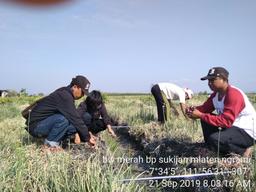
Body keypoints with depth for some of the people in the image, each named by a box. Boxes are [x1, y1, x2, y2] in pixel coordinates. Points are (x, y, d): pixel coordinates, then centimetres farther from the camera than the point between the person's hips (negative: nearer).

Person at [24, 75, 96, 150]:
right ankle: (50, 143, -11)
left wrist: (86, 133, 1)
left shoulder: (67, 94, 5)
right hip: (35, 126, -8)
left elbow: (75, 118, 9)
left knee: (75, 126, -7)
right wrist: (88, 138, -20)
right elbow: (75, 118, -26)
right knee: (62, 119, -33)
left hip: (45, 123, 8)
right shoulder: (64, 96, -23)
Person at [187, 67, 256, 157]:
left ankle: (244, 150, -4)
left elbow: (226, 122, -33)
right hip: (231, 126, 9)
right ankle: (210, 146, 9)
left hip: (246, 132, -9)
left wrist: (200, 115, -33)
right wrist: (194, 110, -18)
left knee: (214, 139, -29)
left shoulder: (233, 94, -27)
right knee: (205, 118, 3)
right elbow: (205, 108, 6)